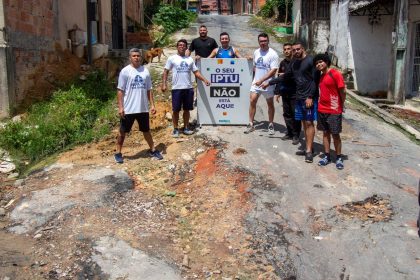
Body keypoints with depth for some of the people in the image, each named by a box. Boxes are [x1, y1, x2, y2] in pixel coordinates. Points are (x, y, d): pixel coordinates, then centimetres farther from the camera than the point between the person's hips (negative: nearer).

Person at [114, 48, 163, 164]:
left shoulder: (145, 71, 6)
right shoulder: (125, 71, -7)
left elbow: (149, 90, 11)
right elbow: (120, 90, -8)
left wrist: (152, 105, 5)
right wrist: (120, 107, -13)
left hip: (143, 108, 4)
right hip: (128, 109, -4)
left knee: (146, 130, 17)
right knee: (122, 132, 8)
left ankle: (153, 150, 30)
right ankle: (118, 153, 21)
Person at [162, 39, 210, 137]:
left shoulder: (190, 59, 12)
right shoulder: (172, 58, 2)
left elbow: (196, 72, 11)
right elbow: (166, 71, 1)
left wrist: (204, 80, -2)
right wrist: (164, 84, -10)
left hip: (189, 88, 4)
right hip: (177, 88, -3)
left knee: (187, 109, 10)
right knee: (176, 110, 1)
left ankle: (186, 128, 21)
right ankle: (176, 129, 12)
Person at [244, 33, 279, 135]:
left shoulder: (272, 54, -13)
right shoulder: (256, 52, 6)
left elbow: (273, 70, -20)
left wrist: (261, 80, -25)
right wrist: (255, 77, 8)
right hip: (256, 82, 5)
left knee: (270, 104, 8)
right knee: (252, 101, -4)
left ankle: (271, 125, 21)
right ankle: (251, 124, 5)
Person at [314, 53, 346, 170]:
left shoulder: (336, 74, -12)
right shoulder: (321, 76, 10)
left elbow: (343, 91, -10)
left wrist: (341, 105, 0)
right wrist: (321, 104, 9)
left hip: (334, 111, -6)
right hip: (322, 110, 6)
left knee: (335, 134, 1)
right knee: (325, 133, 11)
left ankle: (339, 158, 12)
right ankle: (327, 156, 19)